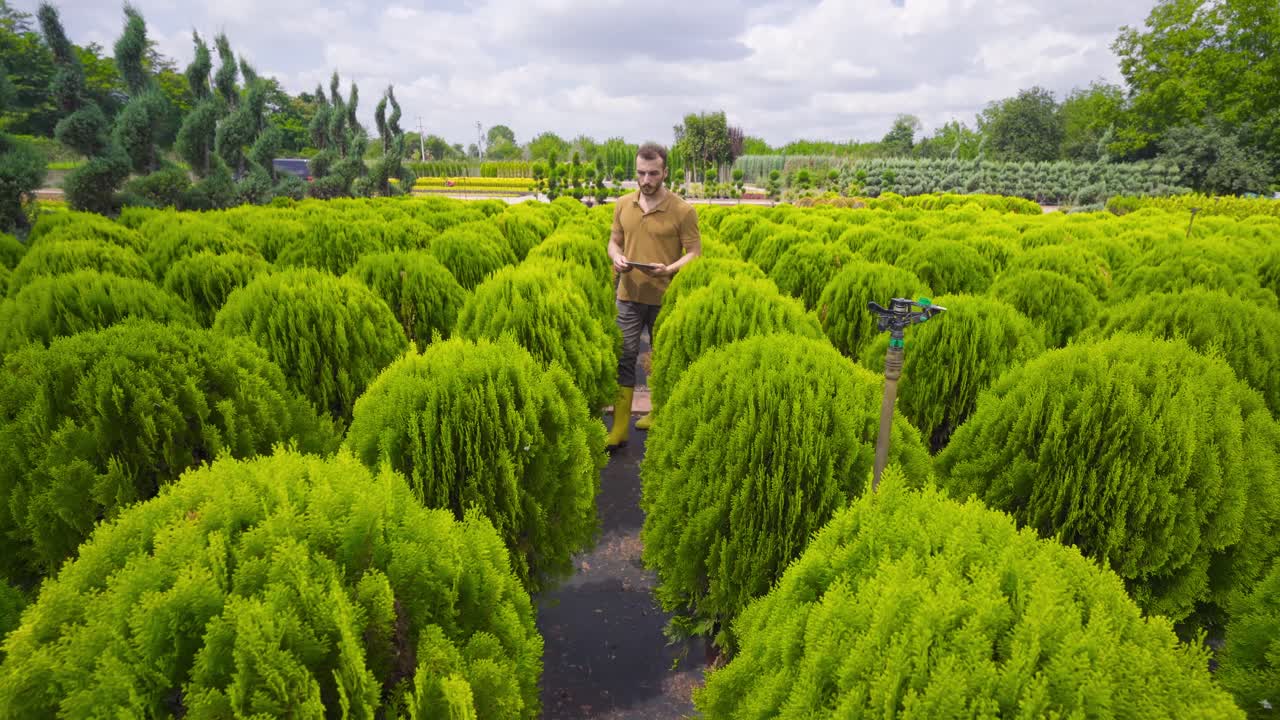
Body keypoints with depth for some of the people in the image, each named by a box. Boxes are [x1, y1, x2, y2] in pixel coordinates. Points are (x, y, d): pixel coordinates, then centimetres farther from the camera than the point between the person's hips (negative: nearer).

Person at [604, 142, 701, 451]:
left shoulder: (683, 211, -9)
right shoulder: (623, 205, 4)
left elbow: (694, 253, -6)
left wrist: (669, 269, -23)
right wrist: (617, 257, -10)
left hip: (665, 298, -3)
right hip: (629, 295, 3)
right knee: (624, 356, -1)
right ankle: (619, 429, 3)